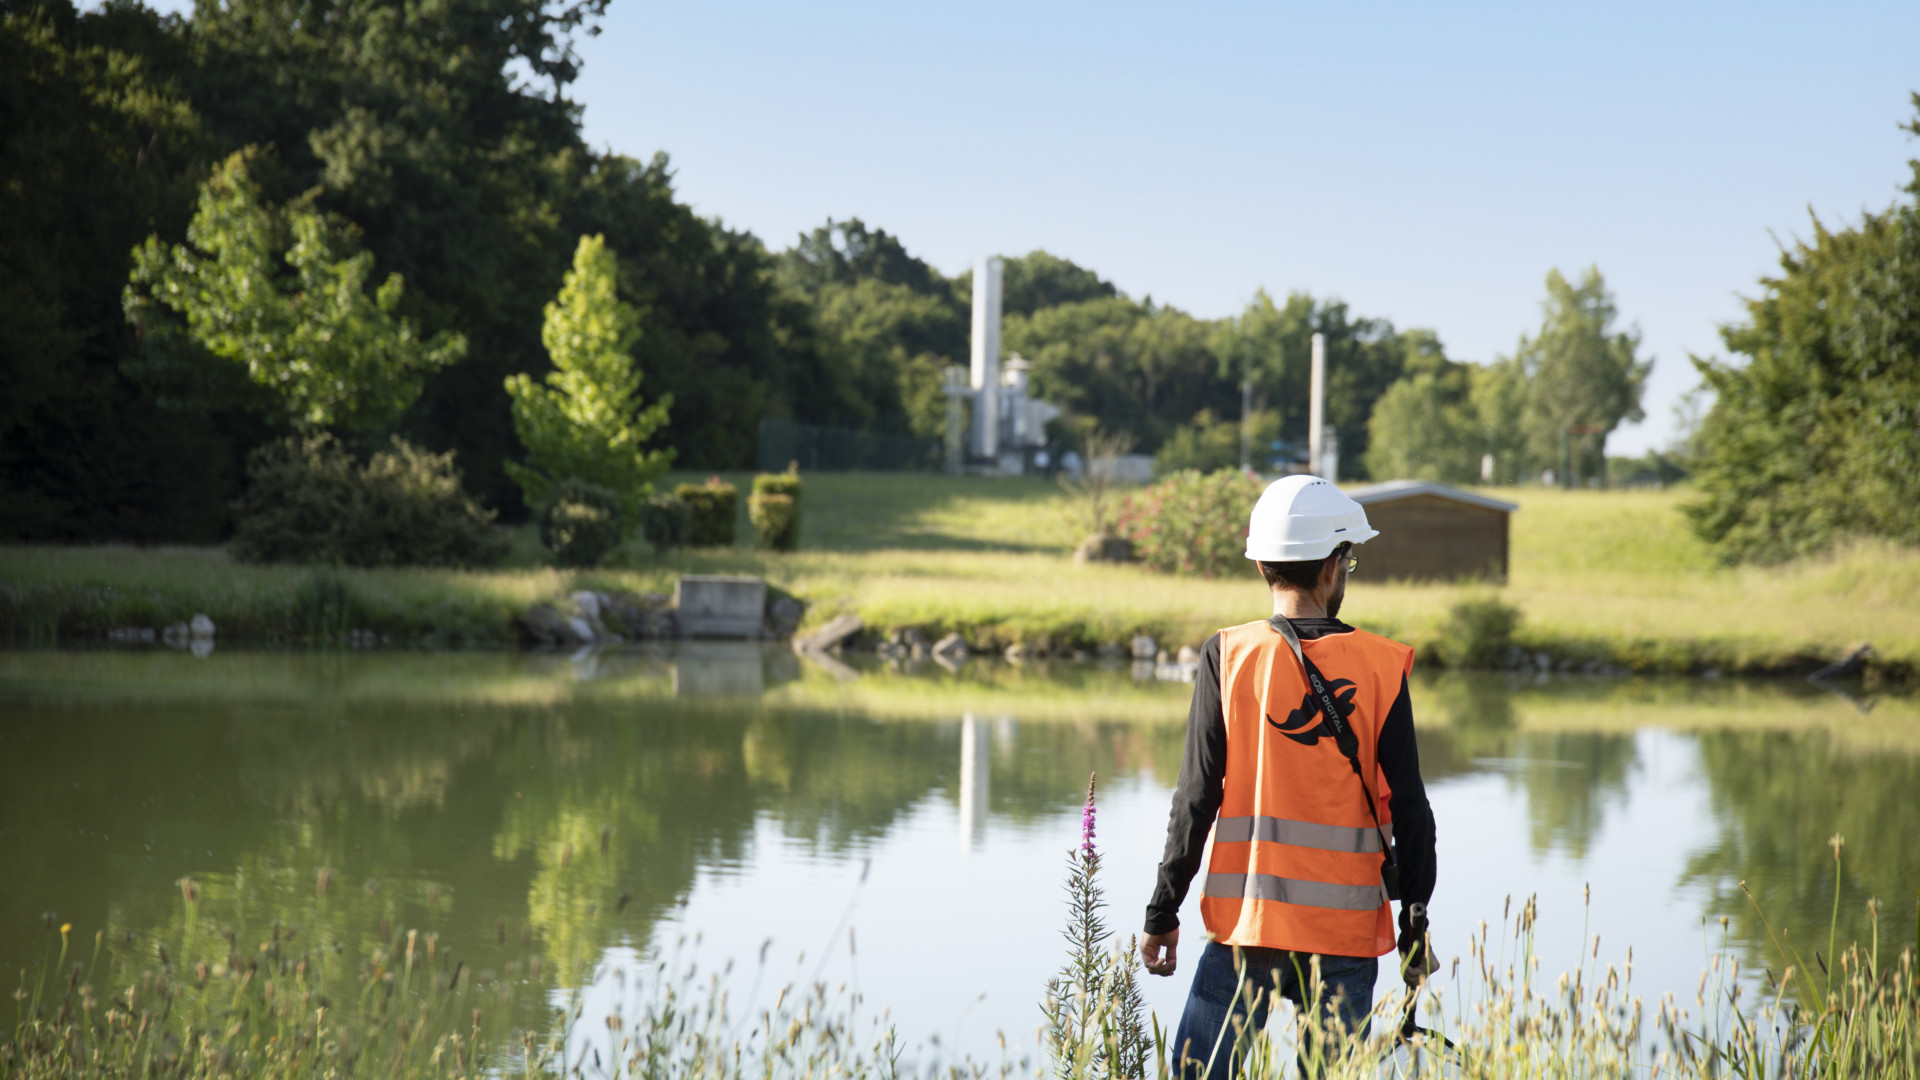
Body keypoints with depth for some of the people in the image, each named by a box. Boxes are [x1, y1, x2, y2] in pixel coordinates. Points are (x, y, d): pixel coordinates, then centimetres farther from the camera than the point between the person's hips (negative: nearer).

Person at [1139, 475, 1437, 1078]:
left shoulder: (1229, 657, -4)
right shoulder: (1382, 667, -2)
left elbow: (1197, 796, -4)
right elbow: (1408, 808, -1)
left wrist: (1163, 912, 3)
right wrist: (1415, 926, 8)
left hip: (1247, 922, -1)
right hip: (1347, 935, 1)